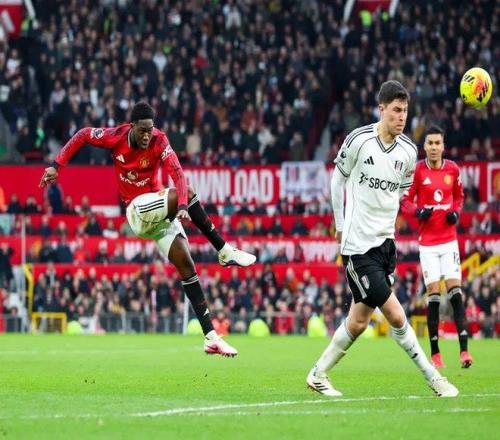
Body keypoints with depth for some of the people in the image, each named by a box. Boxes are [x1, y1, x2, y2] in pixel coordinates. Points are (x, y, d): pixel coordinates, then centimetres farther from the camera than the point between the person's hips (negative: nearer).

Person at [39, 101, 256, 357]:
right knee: (186, 193, -27)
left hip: (160, 209, 2)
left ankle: (211, 338, -5)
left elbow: (178, 173, -28)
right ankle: (224, 251, -20)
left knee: (187, 267, -7)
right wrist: (57, 166, -1)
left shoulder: (159, 141, -15)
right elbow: (82, 136, 4)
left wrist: (182, 207, -44)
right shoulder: (116, 137, -11)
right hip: (137, 210, -2)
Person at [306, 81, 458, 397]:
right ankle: (433, 377, 1)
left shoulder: (409, 151, 1)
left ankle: (318, 375, 24)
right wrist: (341, 225, 8)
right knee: (396, 317, -11)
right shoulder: (358, 140, -12)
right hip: (358, 245, -6)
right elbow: (338, 179, 3)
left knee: (358, 321, 8)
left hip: (386, 241, 6)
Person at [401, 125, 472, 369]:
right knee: (433, 295, -4)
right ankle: (435, 353, 5)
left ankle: (464, 349, -10)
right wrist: (418, 211, -18)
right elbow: (405, 200, 2)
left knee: (455, 291, -7)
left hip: (449, 240, 2)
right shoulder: (417, 170, -5)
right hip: (427, 241, -2)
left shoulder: (453, 169, 2)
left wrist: (456, 212, -2)